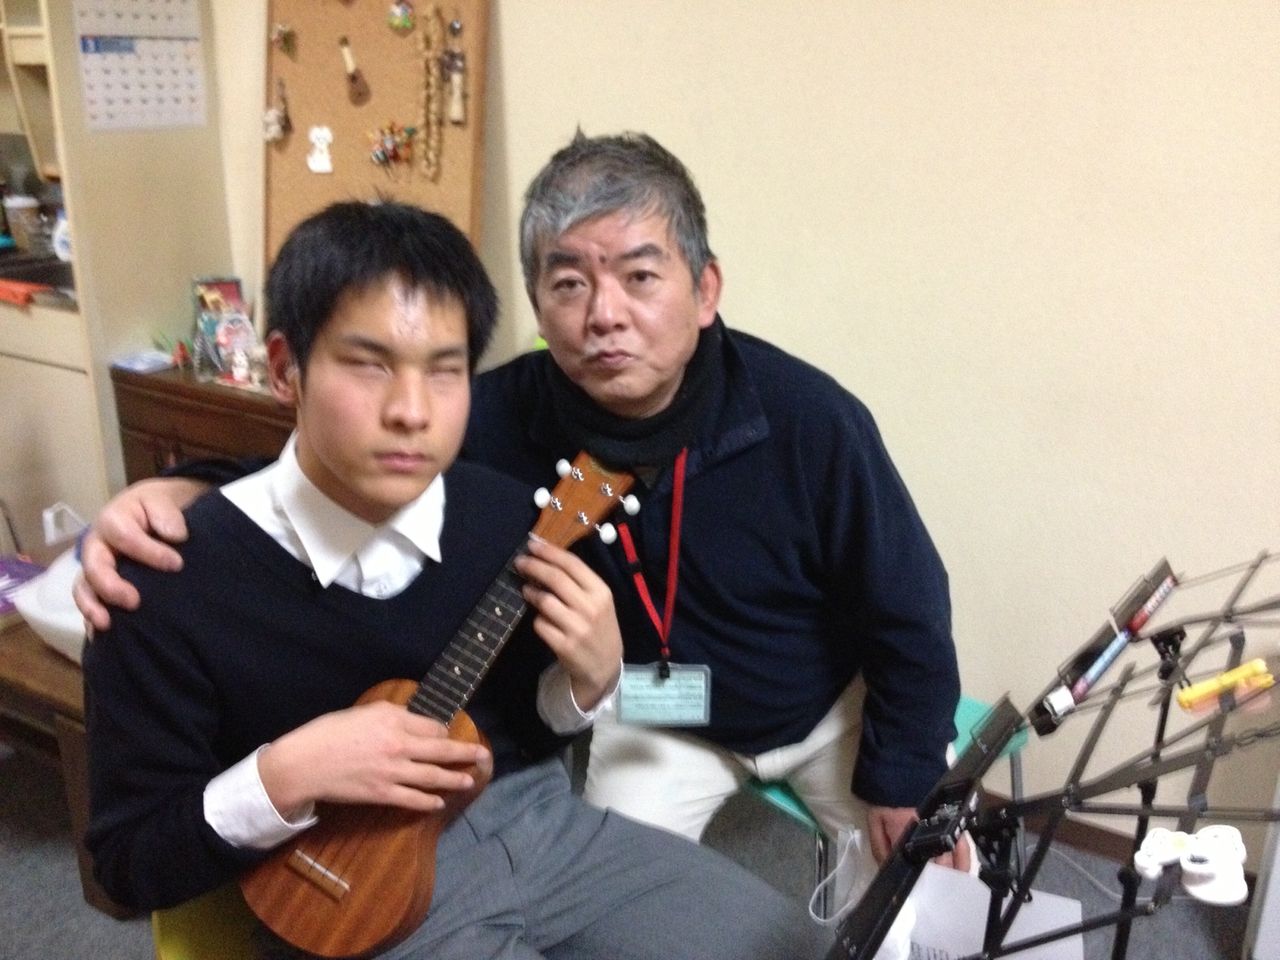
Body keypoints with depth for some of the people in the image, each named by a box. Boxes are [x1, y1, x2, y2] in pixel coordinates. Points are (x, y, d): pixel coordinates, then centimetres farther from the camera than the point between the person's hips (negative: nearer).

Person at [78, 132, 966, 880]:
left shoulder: (807, 420, -29)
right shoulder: (506, 416, -26)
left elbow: (909, 614, -16)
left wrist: (905, 782, -9)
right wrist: (174, 494, -36)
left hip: (829, 699, 0)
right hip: (648, 712, 1)